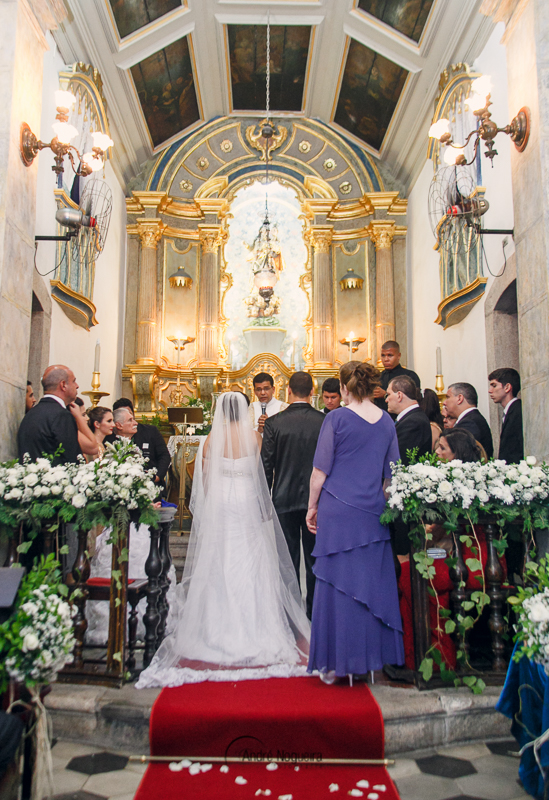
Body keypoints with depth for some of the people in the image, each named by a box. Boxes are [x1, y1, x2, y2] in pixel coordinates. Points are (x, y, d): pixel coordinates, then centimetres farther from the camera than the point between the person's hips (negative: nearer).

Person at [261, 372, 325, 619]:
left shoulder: (274, 423, -8)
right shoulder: (326, 422, -5)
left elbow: (266, 466, -6)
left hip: (285, 499, -1)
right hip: (317, 498, 1)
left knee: (289, 559, 9)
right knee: (315, 558, 13)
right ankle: (315, 611, 23)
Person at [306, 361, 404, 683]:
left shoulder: (337, 418, -8)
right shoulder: (387, 421, 6)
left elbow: (321, 470, -6)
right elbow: (391, 474, 12)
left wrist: (312, 506, 4)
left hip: (338, 509, -4)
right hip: (374, 513, 4)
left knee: (338, 584, 4)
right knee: (374, 584, 12)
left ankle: (336, 662, 13)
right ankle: (373, 655, 23)